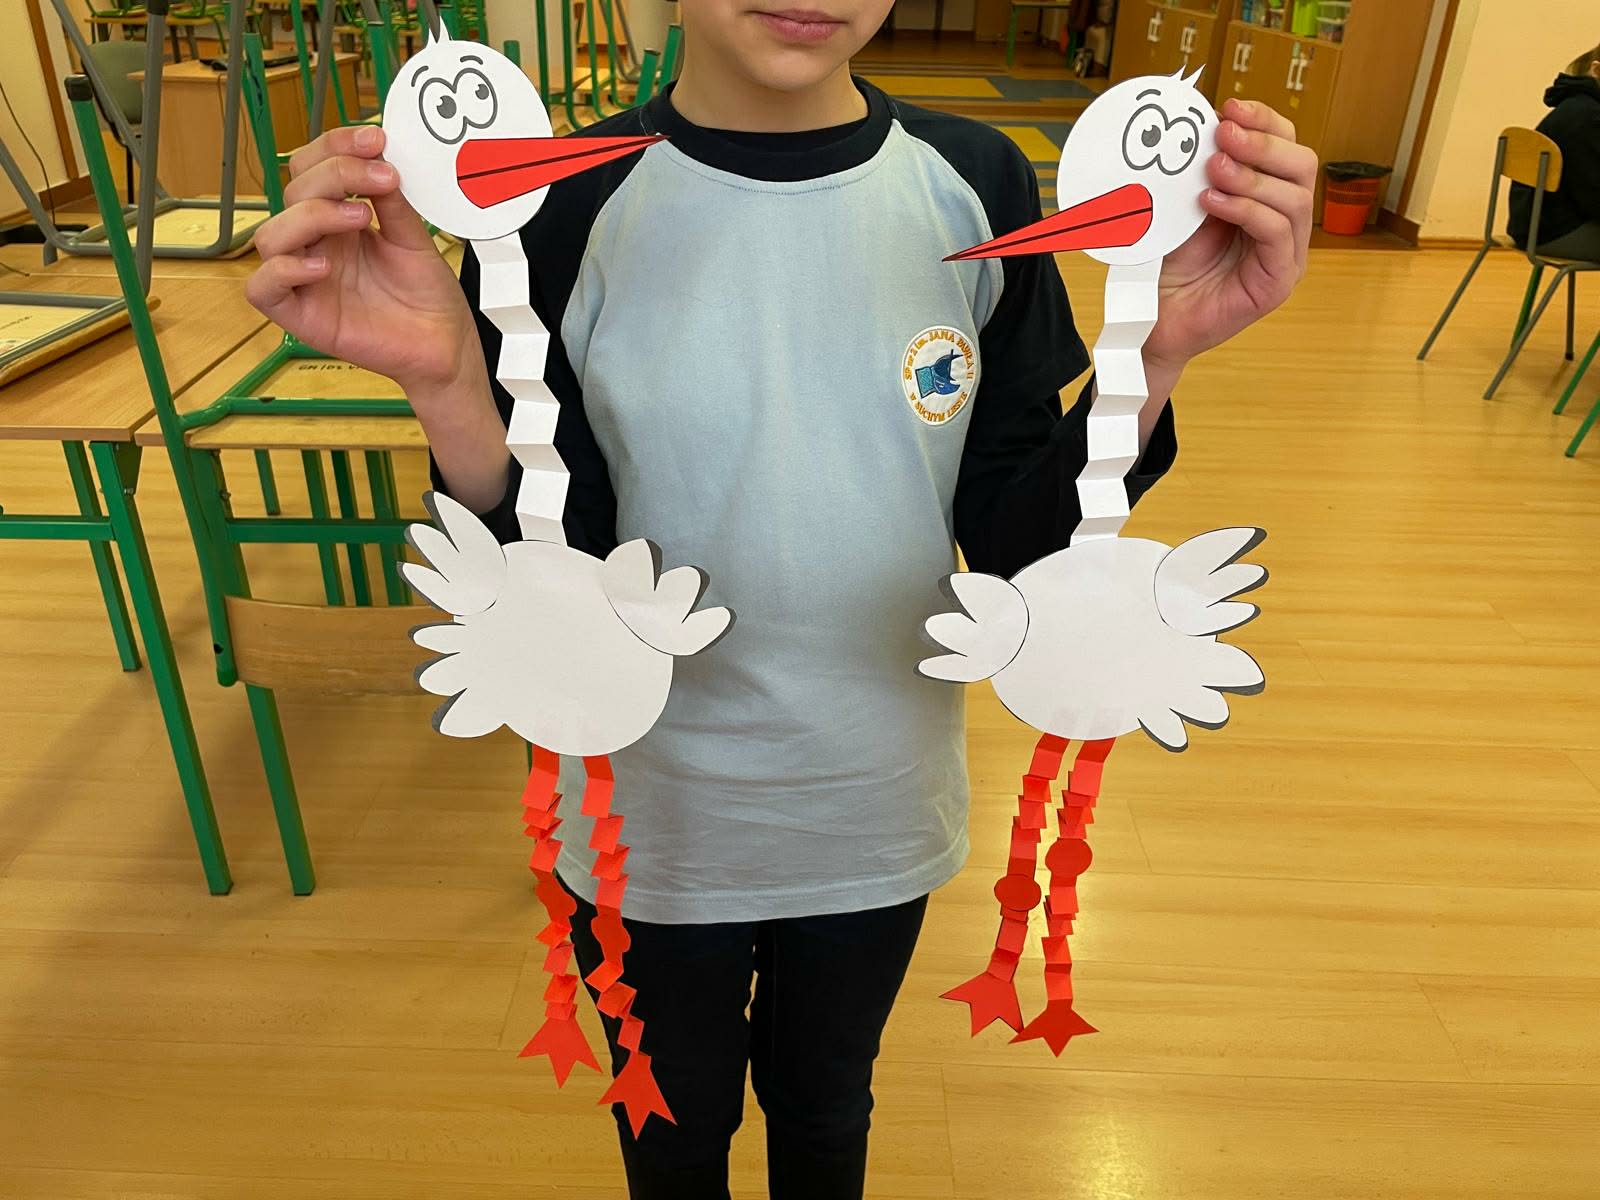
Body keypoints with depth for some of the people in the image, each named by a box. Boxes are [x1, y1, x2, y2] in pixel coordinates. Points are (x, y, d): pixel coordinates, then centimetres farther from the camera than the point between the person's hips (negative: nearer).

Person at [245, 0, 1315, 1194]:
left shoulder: (975, 187, -12)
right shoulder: (562, 211, -17)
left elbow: (1018, 547, -8)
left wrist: (1157, 356, -23)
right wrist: (447, 390, -32)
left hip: (877, 816, 2)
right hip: (652, 827, -1)